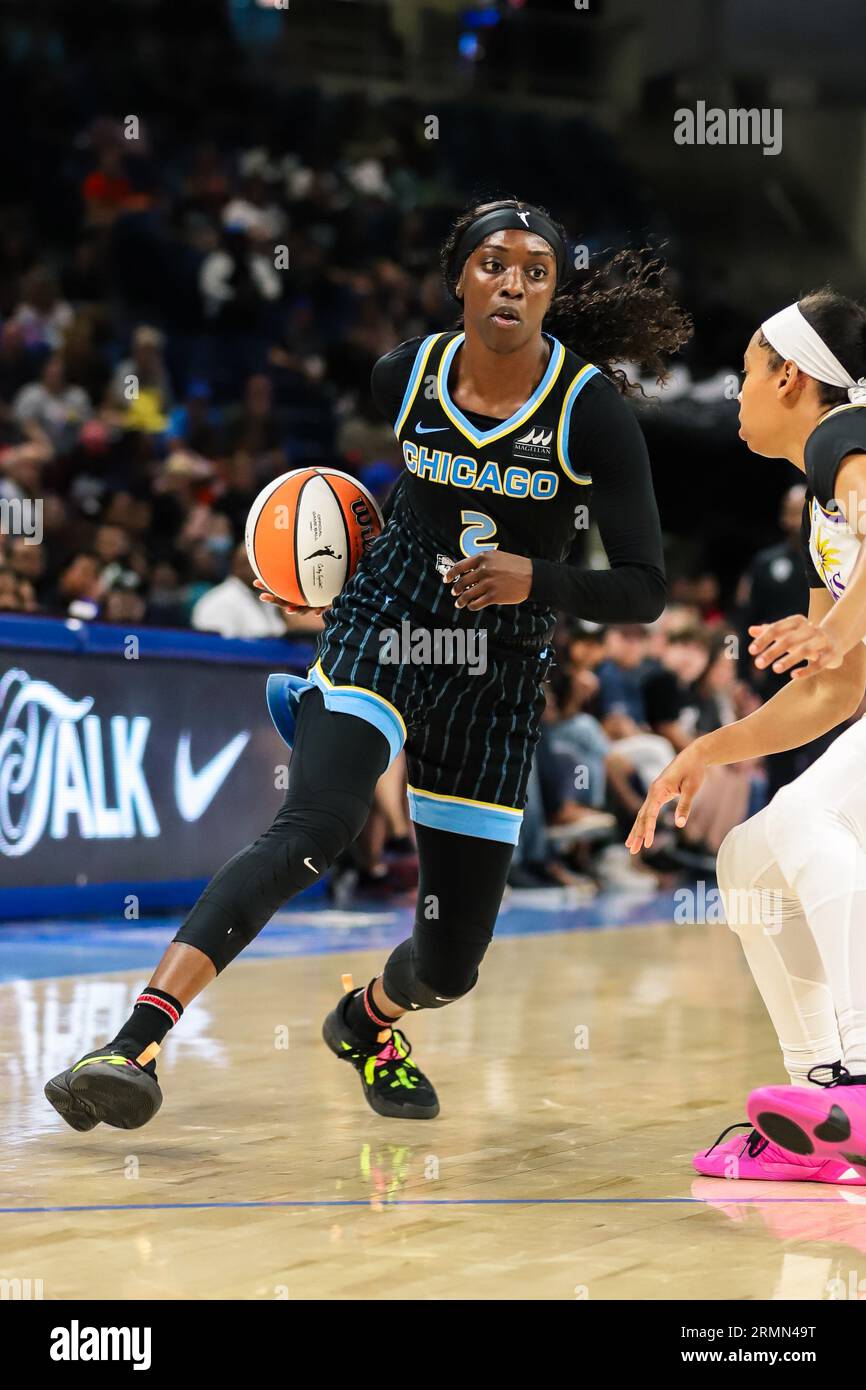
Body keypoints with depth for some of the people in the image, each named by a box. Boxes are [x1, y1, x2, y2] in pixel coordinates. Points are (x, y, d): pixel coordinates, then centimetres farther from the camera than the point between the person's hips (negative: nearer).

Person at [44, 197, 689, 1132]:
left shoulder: (591, 408, -11)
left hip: (503, 670, 1)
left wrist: (536, 579, -27)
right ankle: (136, 1042, -41)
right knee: (315, 827, -31)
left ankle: (369, 1020, 44)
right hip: (382, 625, -1)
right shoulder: (404, 376, -4)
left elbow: (644, 591, -11)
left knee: (451, 963, 6)